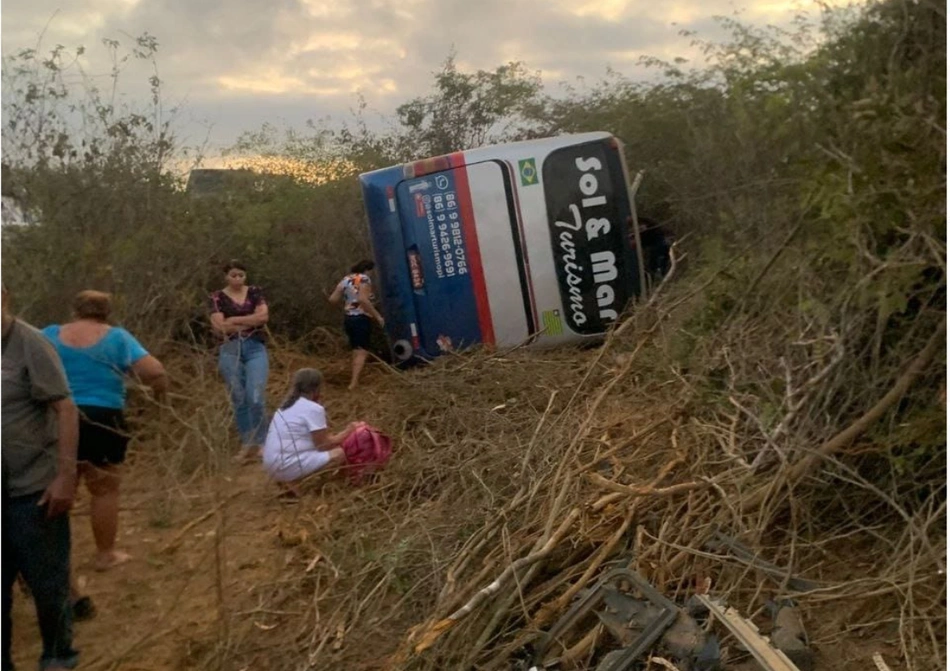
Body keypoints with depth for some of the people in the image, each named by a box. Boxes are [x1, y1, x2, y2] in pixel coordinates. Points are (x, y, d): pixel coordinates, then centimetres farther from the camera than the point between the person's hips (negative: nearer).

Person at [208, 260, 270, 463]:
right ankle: (247, 444, 16)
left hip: (255, 348, 0)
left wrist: (235, 320, -6)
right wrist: (251, 321, -4)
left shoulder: (255, 292, 9)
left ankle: (259, 443, 2)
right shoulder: (218, 297, 4)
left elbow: (263, 316, -6)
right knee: (239, 400, 5)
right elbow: (220, 327, -8)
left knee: (256, 398, -12)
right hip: (230, 350, 0)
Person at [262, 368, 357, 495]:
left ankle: (288, 478, 6)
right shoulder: (314, 409, -11)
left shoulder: (289, 404, 16)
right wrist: (348, 431, 4)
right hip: (287, 466, -9)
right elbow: (323, 445, -8)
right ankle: (293, 481, -9)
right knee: (338, 453, -10)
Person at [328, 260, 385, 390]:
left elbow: (333, 299, 7)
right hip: (361, 318, -7)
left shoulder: (345, 280, 12)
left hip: (348, 318, 7)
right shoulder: (364, 279, -8)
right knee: (362, 352, -8)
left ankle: (355, 379, 24)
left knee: (356, 351, 19)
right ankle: (353, 383, -18)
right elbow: (363, 299, -23)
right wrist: (377, 316, -19)